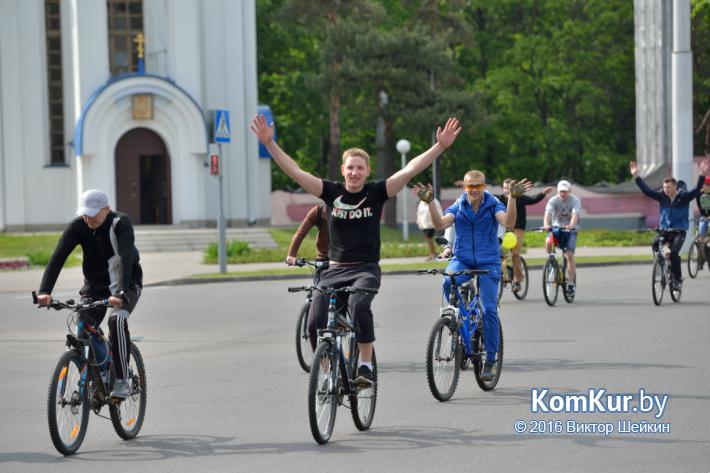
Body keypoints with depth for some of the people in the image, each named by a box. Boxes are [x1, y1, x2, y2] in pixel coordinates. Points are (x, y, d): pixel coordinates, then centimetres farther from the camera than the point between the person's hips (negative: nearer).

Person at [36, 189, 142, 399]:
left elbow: (127, 258, -37)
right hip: (94, 287, 4)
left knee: (117, 320, -31)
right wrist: (44, 291, -38)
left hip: (126, 284, -4)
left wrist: (121, 293, -53)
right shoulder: (77, 227, -14)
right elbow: (58, 257, -23)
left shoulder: (120, 224, -23)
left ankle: (122, 381, -23)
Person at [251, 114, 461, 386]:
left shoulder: (376, 193, -1)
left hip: (366, 269, -2)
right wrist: (269, 143, -10)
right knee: (315, 323, -14)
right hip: (334, 269, 3)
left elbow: (410, 170, -9)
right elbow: (294, 171, -2)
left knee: (359, 305, -34)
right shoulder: (332, 192, 2)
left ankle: (366, 365, -20)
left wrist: (441, 146, -17)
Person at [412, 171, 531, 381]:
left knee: (489, 309, -12)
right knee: (448, 282, -33)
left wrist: (513, 198, -35)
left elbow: (508, 222, -22)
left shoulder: (493, 205, -3)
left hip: (488, 263, -2)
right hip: (462, 260, 2)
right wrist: (430, 202, -26)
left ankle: (491, 360, -1)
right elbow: (440, 224, -13)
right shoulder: (458, 206, 3)